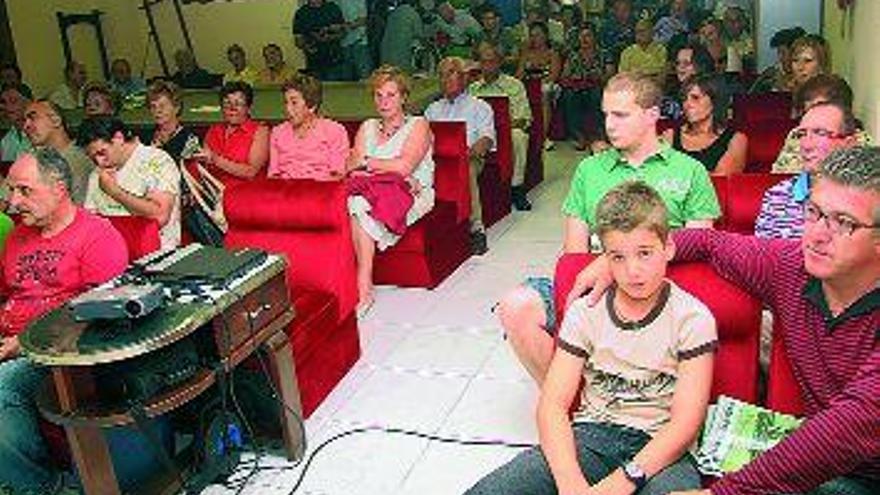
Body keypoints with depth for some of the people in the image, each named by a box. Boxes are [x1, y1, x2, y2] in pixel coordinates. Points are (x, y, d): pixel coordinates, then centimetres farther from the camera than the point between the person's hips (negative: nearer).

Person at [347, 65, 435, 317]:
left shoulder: (418, 125, 6)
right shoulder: (367, 127, 22)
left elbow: (404, 166, -11)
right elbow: (351, 166, 7)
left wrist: (366, 162, 0)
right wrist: (386, 169, -8)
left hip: (411, 195, -4)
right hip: (372, 193, 4)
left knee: (360, 205, -33)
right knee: (356, 201, -33)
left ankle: (363, 288, -33)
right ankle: (364, 289, -35)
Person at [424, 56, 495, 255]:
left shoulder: (479, 107, 23)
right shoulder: (433, 109, 34)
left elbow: (487, 138, 6)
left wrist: (472, 150, -17)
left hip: (468, 156, -2)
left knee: (467, 168, -40)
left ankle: (476, 227, -40)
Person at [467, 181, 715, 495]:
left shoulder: (692, 318, -3)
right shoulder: (585, 312, 3)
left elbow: (686, 422, -9)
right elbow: (552, 405, -3)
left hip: (659, 447, -1)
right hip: (591, 435, 2)